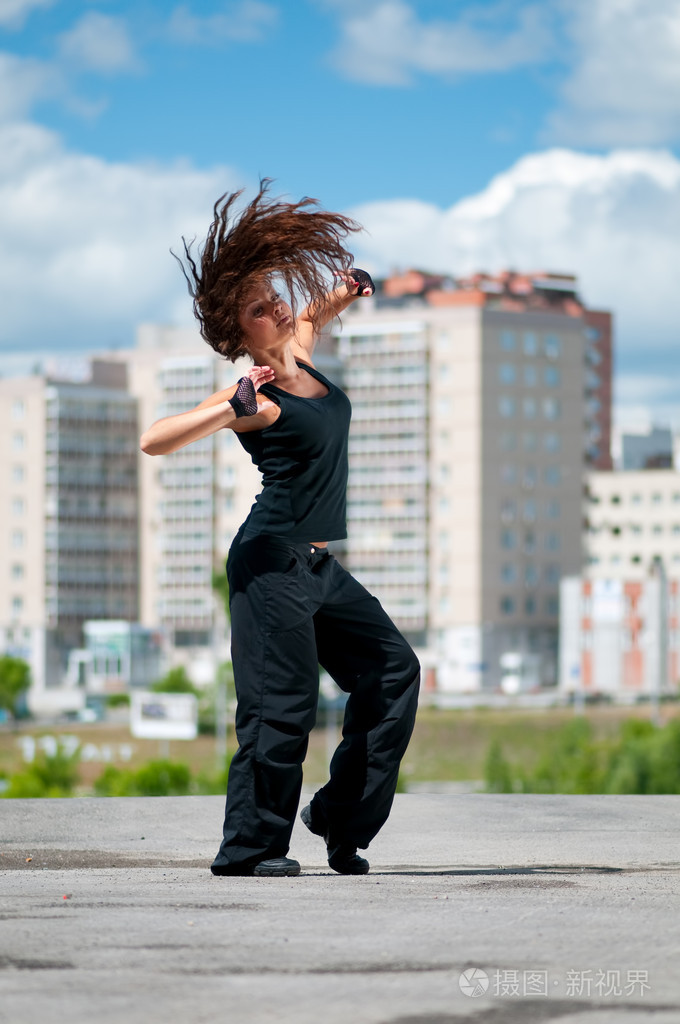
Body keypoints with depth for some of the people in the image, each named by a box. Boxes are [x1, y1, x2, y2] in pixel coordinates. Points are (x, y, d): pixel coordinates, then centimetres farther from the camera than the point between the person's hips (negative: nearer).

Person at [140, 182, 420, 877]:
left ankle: (343, 820, 16)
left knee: (392, 670, 12)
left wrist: (341, 295, 14)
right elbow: (153, 440, -23)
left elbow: (309, 315, 34)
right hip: (271, 563, -9)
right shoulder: (253, 398, -13)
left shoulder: (299, 357, 9)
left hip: (317, 566, 9)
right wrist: (232, 408, -29)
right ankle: (247, 847, -1)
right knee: (283, 703, -10)